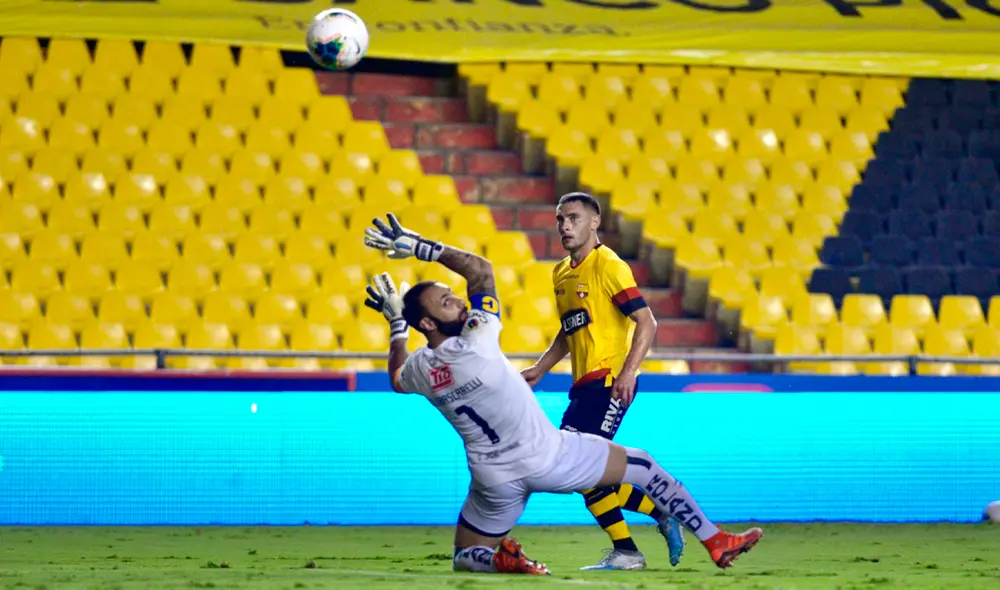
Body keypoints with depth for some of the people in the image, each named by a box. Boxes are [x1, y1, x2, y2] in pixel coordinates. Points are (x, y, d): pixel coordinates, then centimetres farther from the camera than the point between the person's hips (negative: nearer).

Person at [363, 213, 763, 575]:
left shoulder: (418, 370, -5)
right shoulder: (475, 343, -20)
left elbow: (397, 380, 24)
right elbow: (480, 267, -9)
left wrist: (396, 323, 31)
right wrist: (420, 247, -6)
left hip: (495, 480, 4)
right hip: (547, 457, -4)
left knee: (466, 559, 23)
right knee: (644, 467, 13)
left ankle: (497, 559, -12)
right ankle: (716, 542, 15)